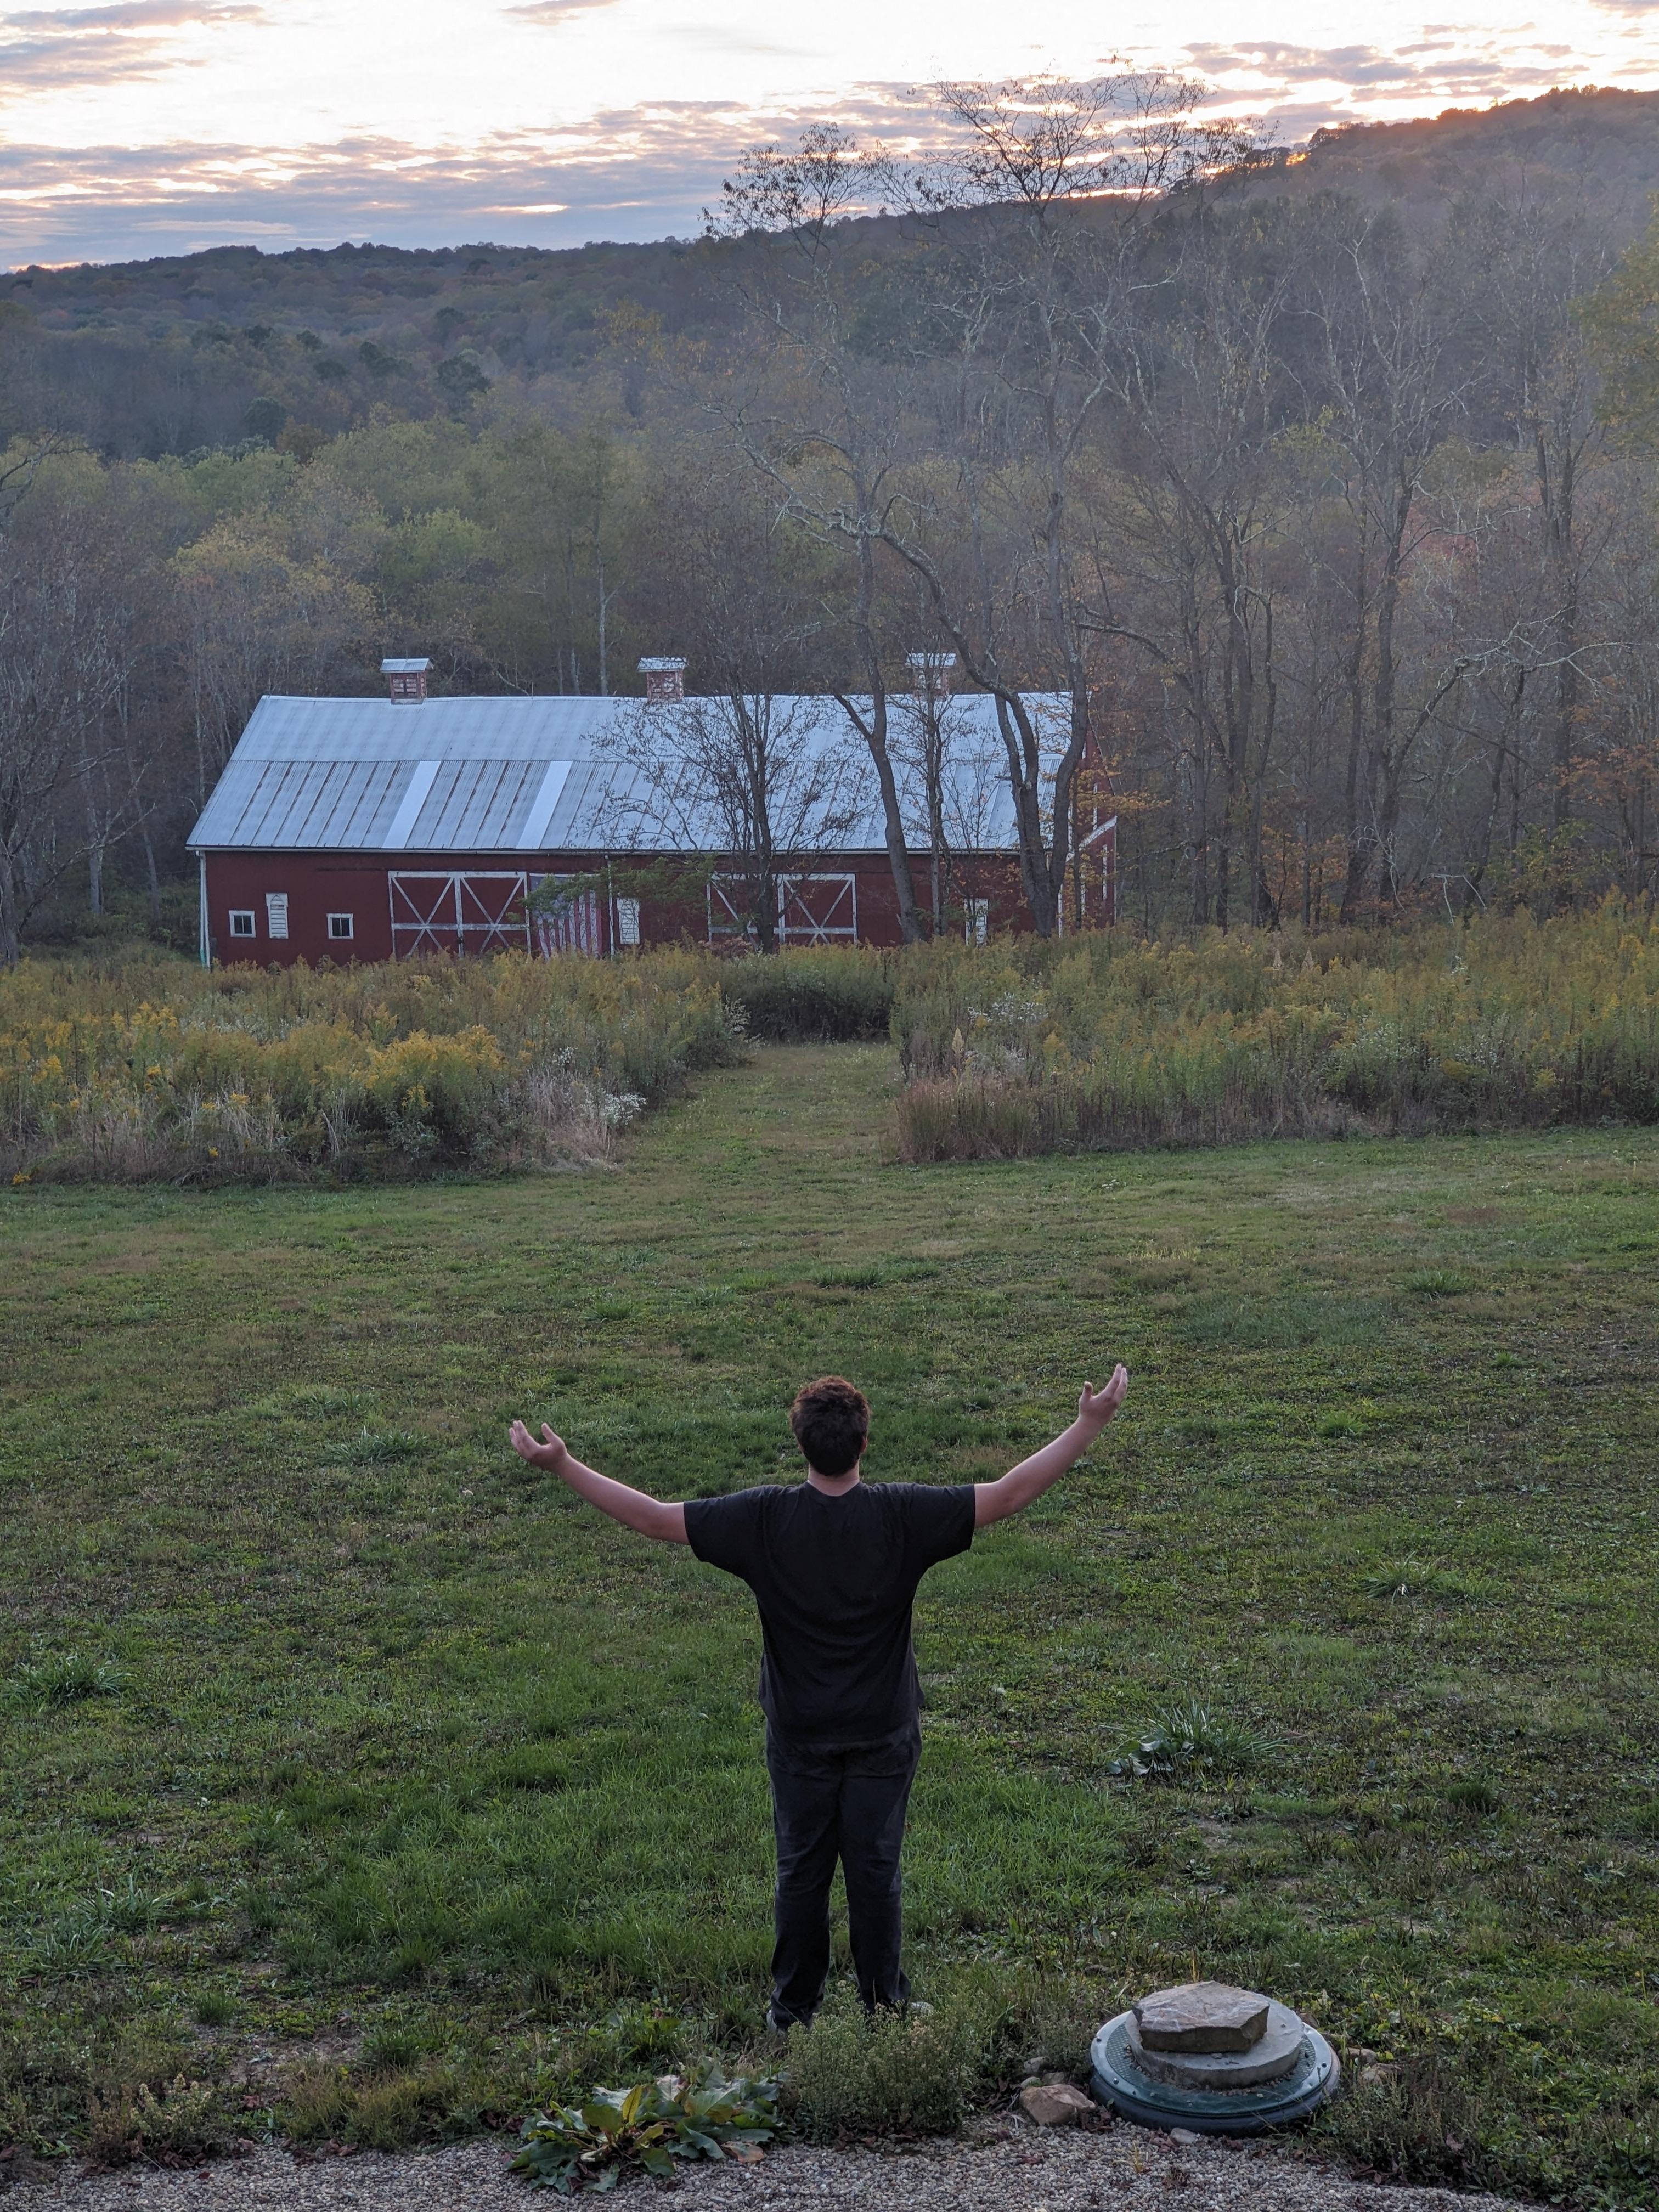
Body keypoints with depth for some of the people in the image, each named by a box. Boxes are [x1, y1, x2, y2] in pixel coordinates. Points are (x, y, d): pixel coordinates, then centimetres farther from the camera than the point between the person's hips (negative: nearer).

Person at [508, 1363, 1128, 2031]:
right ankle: (883, 2006, 25)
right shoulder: (901, 1514, -19)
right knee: (876, 1868, 12)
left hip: (800, 1733, 0)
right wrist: (1089, 1425, -13)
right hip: (883, 1731, 0)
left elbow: (654, 1519, -17)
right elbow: (1010, 1494, -17)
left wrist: (561, 1465, -11)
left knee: (801, 1869, 14)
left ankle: (794, 2007, 26)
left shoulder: (765, 1517, -18)